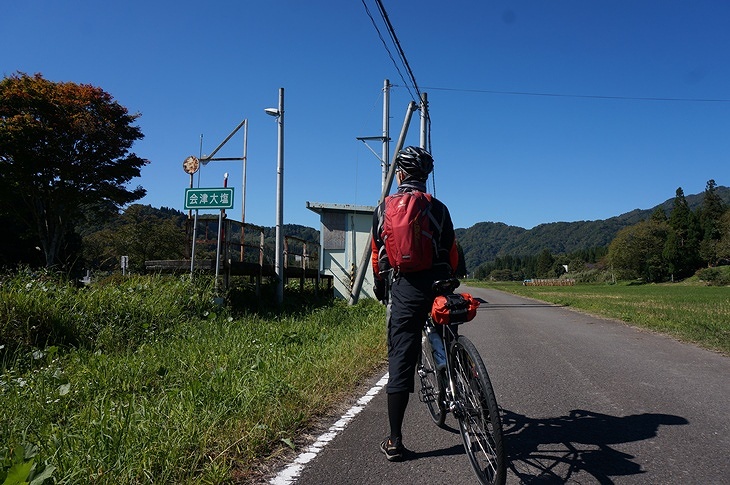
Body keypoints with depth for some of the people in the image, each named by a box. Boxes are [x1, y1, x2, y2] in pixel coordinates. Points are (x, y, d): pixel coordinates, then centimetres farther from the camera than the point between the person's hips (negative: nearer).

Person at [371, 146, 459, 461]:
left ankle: (395, 442, 3)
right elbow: (452, 255, 9)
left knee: (401, 361, 0)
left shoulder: (384, 208, 8)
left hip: (403, 289, -1)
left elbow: (377, 255, 10)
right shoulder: (438, 208, 8)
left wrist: (380, 289, 23)